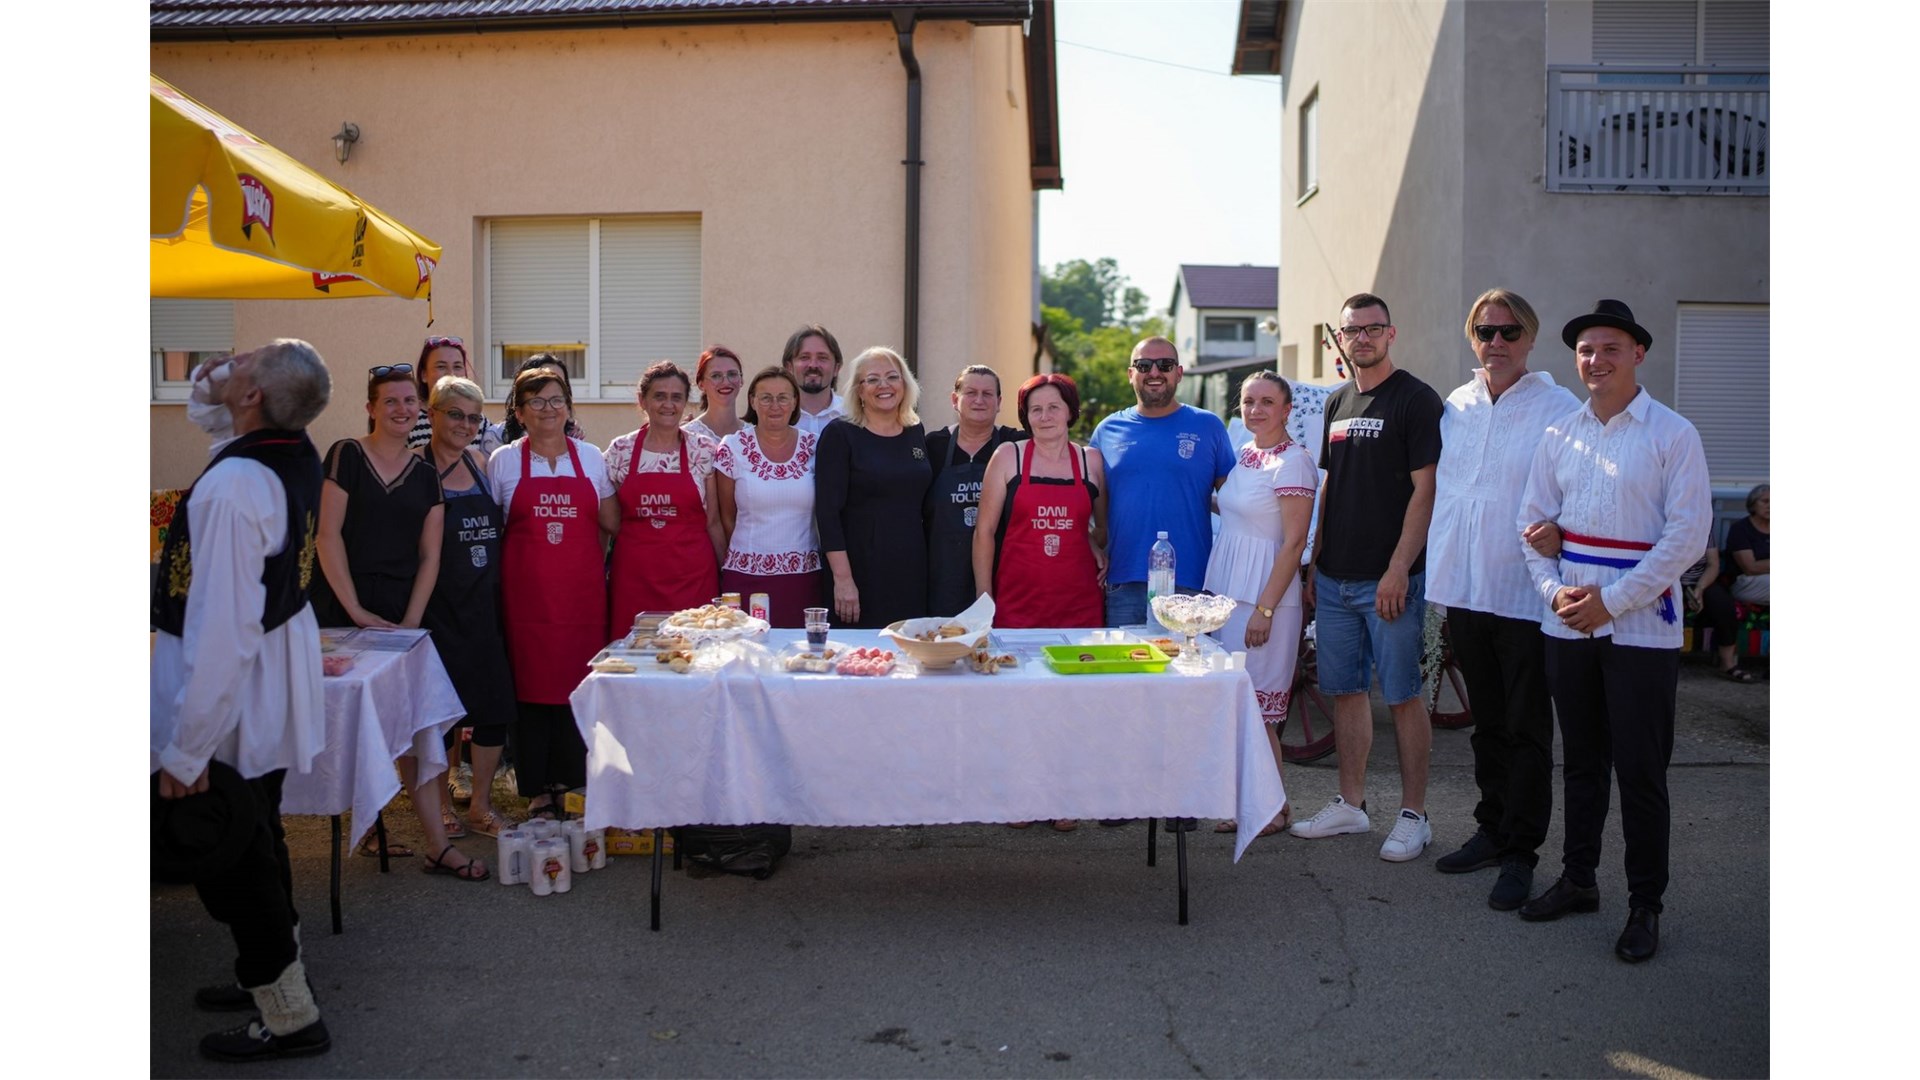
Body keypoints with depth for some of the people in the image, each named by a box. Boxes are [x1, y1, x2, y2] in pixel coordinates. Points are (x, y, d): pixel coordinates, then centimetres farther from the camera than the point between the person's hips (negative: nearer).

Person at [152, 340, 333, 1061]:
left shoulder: (232, 488, -30)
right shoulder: (298, 455, -4)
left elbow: (222, 632, -30)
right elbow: (212, 419, 23)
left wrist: (185, 751, -23)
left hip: (226, 698, -9)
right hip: (275, 681, 9)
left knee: (229, 862, 7)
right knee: (258, 840, 24)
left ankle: (289, 1019, 21)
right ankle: (277, 972, 42)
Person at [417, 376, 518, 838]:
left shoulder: (481, 463, 10)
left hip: (485, 604, 5)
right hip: (439, 606, -5)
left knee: (495, 704, 5)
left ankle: (481, 804, 19)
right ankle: (441, 803, 22)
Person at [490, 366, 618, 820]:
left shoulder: (590, 456, 9)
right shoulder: (504, 461, 6)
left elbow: (613, 520, 13)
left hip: (582, 587, 1)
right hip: (527, 590, -1)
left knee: (579, 680, 1)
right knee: (532, 681, 0)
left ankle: (572, 780, 13)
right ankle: (538, 788, 10)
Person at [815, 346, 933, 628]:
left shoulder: (916, 433, 11)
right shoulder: (840, 435, -3)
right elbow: (827, 511, -9)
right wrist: (843, 579, -16)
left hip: (912, 572, 4)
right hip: (862, 571, -4)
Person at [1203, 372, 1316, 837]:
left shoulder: (1293, 462, -13)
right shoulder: (1243, 456, 12)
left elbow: (1294, 543, -16)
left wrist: (1265, 608, -19)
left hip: (1265, 595, -8)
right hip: (1226, 593, 8)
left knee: (1256, 709, -3)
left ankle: (1275, 808, 11)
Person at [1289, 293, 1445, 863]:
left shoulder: (1417, 400, -6)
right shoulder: (1338, 403, 15)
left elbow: (1425, 490, -12)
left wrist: (1398, 569, -18)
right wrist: (1315, 564, 15)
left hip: (1389, 579, -7)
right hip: (1334, 579, 7)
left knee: (1403, 694, 0)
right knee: (1344, 691, 11)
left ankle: (1413, 815, 10)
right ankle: (1350, 804, 22)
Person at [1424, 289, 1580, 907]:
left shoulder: (1559, 409, -7)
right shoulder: (1455, 407, 10)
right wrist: (1433, 566, 12)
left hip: (1526, 595, -5)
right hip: (1464, 590, 5)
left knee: (1527, 732, 4)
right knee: (1487, 723, 17)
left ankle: (1520, 854, 14)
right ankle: (1492, 830, 30)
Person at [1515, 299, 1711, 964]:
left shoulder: (1672, 434, -5)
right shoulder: (1560, 435, 9)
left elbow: (1688, 531, -10)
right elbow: (1532, 521, 11)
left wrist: (1613, 600, -14)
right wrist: (1554, 590, -5)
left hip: (1640, 628, -4)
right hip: (1568, 626, 4)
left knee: (1641, 771, 1)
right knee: (1581, 760, 15)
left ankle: (1645, 906, 14)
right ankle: (1578, 880, 28)